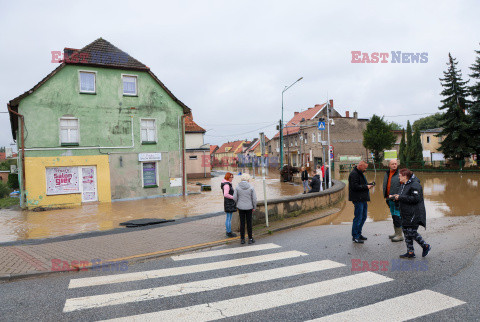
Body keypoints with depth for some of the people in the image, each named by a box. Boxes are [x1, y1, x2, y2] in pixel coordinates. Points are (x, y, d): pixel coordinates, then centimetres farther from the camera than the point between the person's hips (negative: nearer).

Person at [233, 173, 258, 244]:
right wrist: (254, 207, 8)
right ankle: (250, 239, 15)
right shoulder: (251, 188, -10)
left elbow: (234, 198, -5)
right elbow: (254, 198, -7)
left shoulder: (238, 187, -7)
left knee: (242, 223, 8)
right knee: (249, 223, 8)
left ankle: (242, 239, 14)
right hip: (249, 207, -1)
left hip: (240, 207, 1)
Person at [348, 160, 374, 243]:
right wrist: (366, 187, -16)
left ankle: (358, 234, 25)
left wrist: (368, 184, 9)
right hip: (358, 199, -11)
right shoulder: (354, 174, -15)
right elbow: (355, 186, -23)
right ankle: (355, 236, 3)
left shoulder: (360, 173, 18)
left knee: (364, 216, 15)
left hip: (363, 199, 11)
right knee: (358, 218, -6)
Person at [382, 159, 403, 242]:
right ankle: (396, 233, 27)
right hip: (390, 199, 8)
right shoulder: (387, 174, 13)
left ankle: (400, 235, 3)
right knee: (393, 216, 16)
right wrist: (386, 196, 19)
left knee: (397, 216, -6)